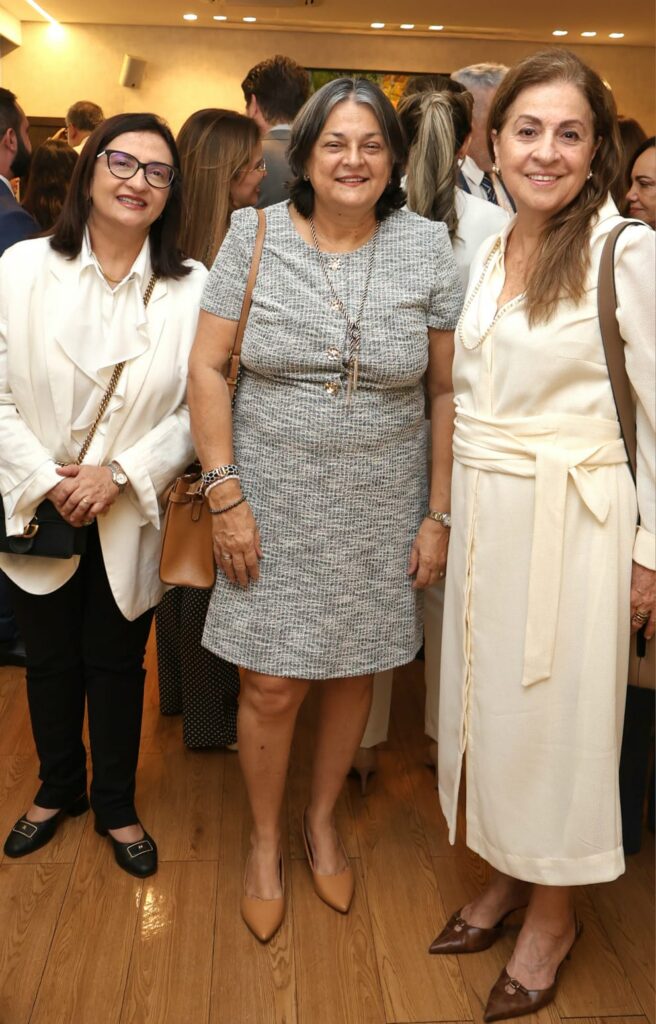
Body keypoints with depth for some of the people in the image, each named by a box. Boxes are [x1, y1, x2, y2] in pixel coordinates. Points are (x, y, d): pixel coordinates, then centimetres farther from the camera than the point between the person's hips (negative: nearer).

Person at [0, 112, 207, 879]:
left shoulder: (193, 288, -7)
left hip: (130, 518, -1)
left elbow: (197, 410, -9)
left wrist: (120, 474, -18)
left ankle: (115, 806, 37)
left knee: (117, 665, 14)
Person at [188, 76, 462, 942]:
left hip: (381, 510, 1)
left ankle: (322, 820, 40)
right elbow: (207, 368, -3)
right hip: (275, 499, -1)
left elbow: (448, 391, 1)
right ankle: (265, 840, 31)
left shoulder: (427, 247, -2)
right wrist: (226, 495, -9)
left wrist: (438, 515, -2)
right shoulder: (255, 236, -3)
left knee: (354, 672, 13)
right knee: (271, 686, 3)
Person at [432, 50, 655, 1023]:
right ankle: (507, 872, 39)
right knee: (493, 699, 16)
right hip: (484, 513, 6)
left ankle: (553, 911, 30)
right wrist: (451, 512, 12)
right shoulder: (488, 252, 9)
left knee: (556, 711, 7)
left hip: (574, 518, -6)